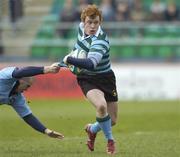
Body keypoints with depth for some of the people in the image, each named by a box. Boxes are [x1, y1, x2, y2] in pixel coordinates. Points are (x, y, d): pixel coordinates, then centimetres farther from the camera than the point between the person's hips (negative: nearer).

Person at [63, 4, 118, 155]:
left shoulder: (100, 40, -29)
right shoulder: (82, 27, -8)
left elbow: (91, 64, -43)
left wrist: (69, 60, -34)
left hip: (105, 78, -2)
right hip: (87, 79, 2)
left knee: (112, 121, 7)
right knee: (101, 105, -29)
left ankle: (92, 129, 41)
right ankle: (110, 140, -8)